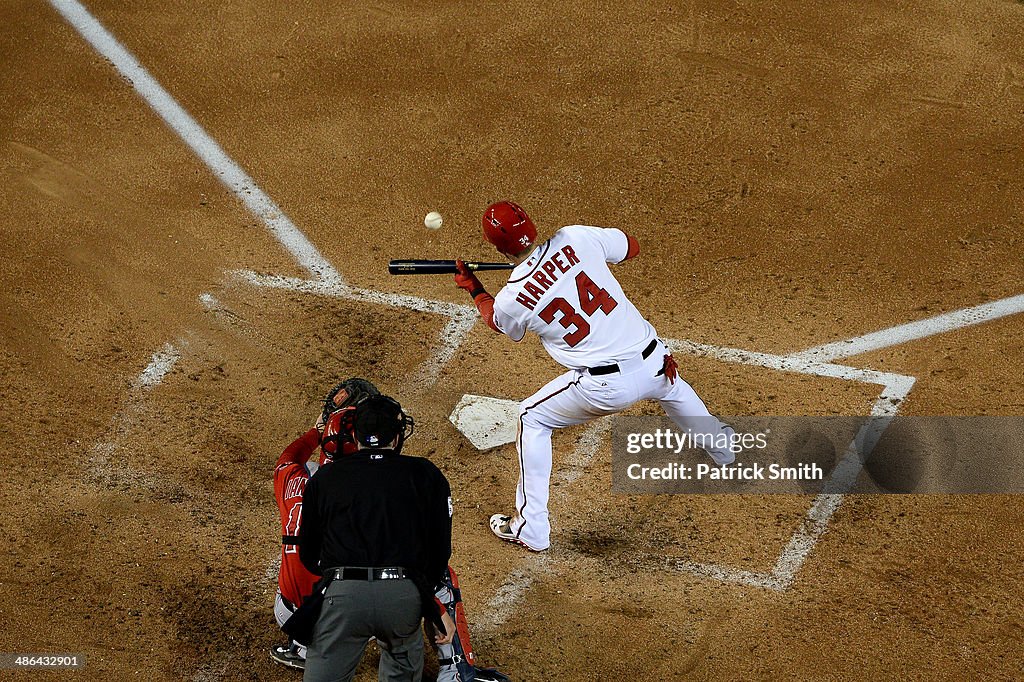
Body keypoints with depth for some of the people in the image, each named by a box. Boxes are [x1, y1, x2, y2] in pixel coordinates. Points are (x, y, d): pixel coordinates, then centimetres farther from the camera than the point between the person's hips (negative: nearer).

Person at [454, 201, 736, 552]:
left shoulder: (512, 299, -9)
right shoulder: (576, 238, -6)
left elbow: (500, 323, 17)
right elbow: (632, 247, 12)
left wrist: (473, 288, 32)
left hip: (604, 387, -4)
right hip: (654, 362, 4)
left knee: (532, 419, 20)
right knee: (672, 386, 40)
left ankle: (531, 528, 21)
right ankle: (720, 443, 66)